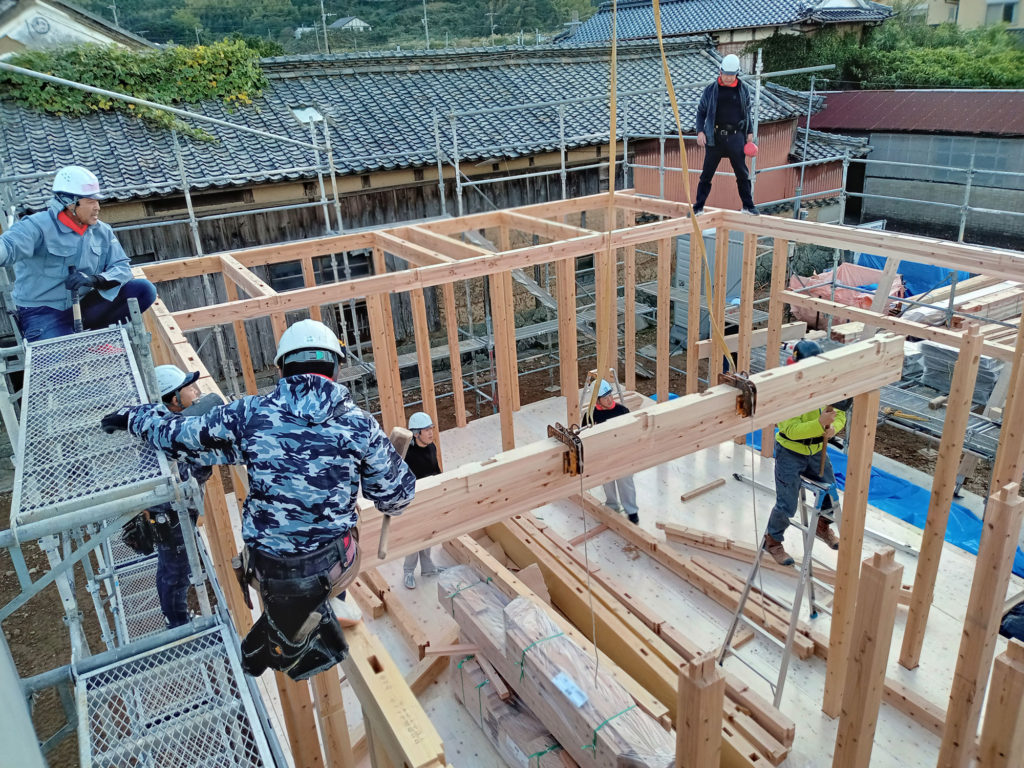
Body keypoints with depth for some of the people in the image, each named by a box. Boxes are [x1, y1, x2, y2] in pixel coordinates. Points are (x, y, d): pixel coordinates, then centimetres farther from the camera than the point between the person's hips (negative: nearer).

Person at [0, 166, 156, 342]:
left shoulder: (102, 232, 5)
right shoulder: (38, 226, -12)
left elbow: (122, 268, 0)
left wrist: (95, 279, -22)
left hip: (84, 306, 6)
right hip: (43, 312, -6)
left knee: (144, 289, -10)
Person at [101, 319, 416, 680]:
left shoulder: (250, 414, -11)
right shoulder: (359, 424, -13)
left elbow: (181, 437, 4)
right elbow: (397, 497, -3)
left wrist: (134, 416, 24)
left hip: (267, 566, 1)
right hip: (332, 565, 0)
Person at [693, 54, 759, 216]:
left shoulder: (743, 89, 6)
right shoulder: (711, 90, 2)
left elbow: (747, 111, 16)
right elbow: (701, 111, 7)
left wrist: (750, 132, 10)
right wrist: (700, 131, -4)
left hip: (736, 137, 1)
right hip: (715, 137, -1)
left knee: (742, 173, 7)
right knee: (707, 173, 3)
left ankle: (748, 205, 19)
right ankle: (698, 206, 12)